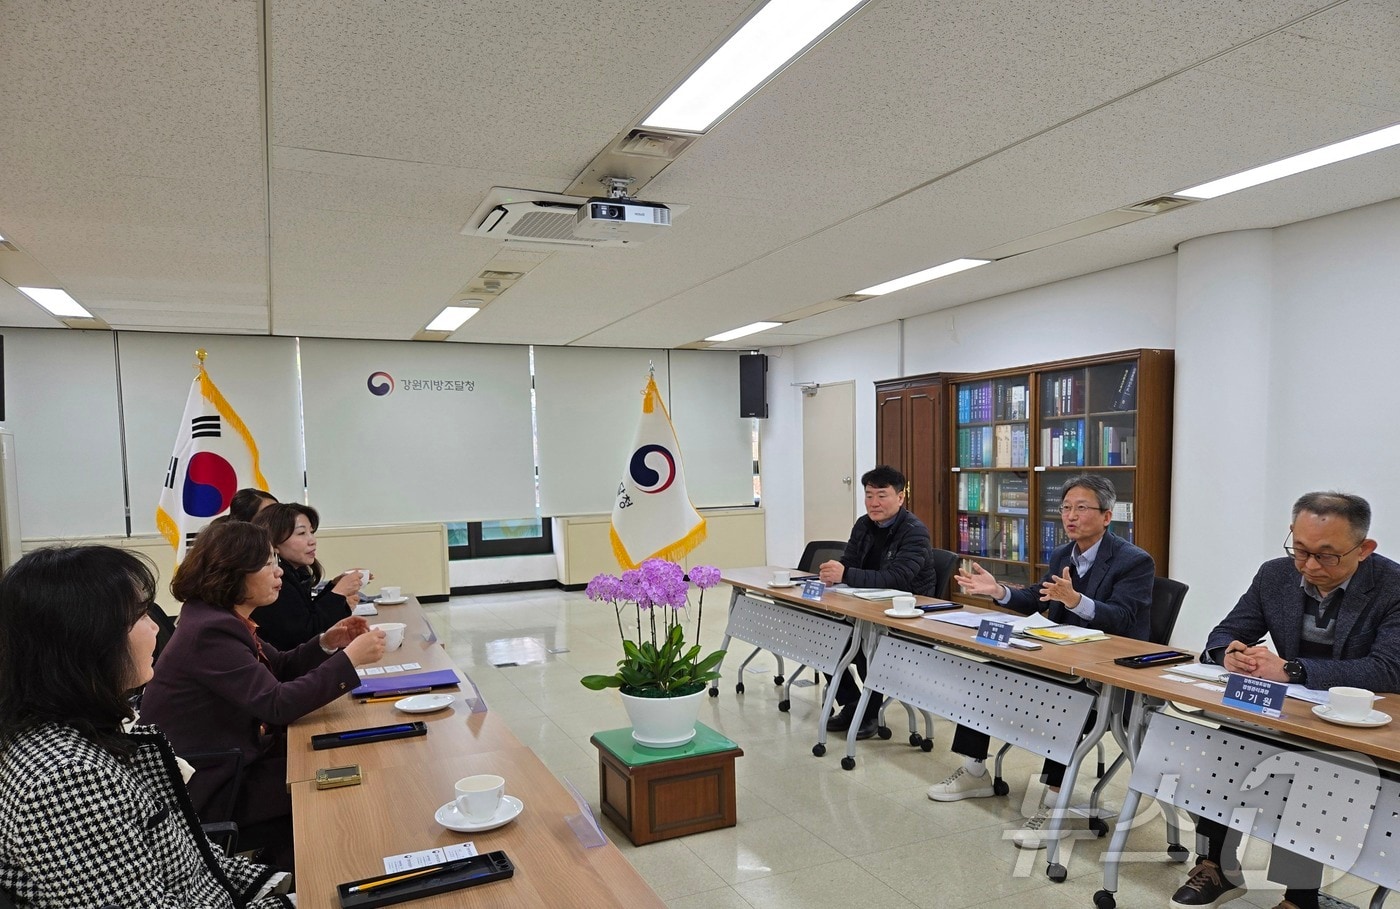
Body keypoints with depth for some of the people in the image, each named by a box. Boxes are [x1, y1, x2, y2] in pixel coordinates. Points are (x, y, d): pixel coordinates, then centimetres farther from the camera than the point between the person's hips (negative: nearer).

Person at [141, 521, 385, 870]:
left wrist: (326, 644, -3)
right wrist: (349, 659, -28)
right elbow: (277, 704, -30)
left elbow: (279, 669, 15)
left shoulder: (223, 619, 4)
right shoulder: (210, 631, -26)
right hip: (206, 786, -9)